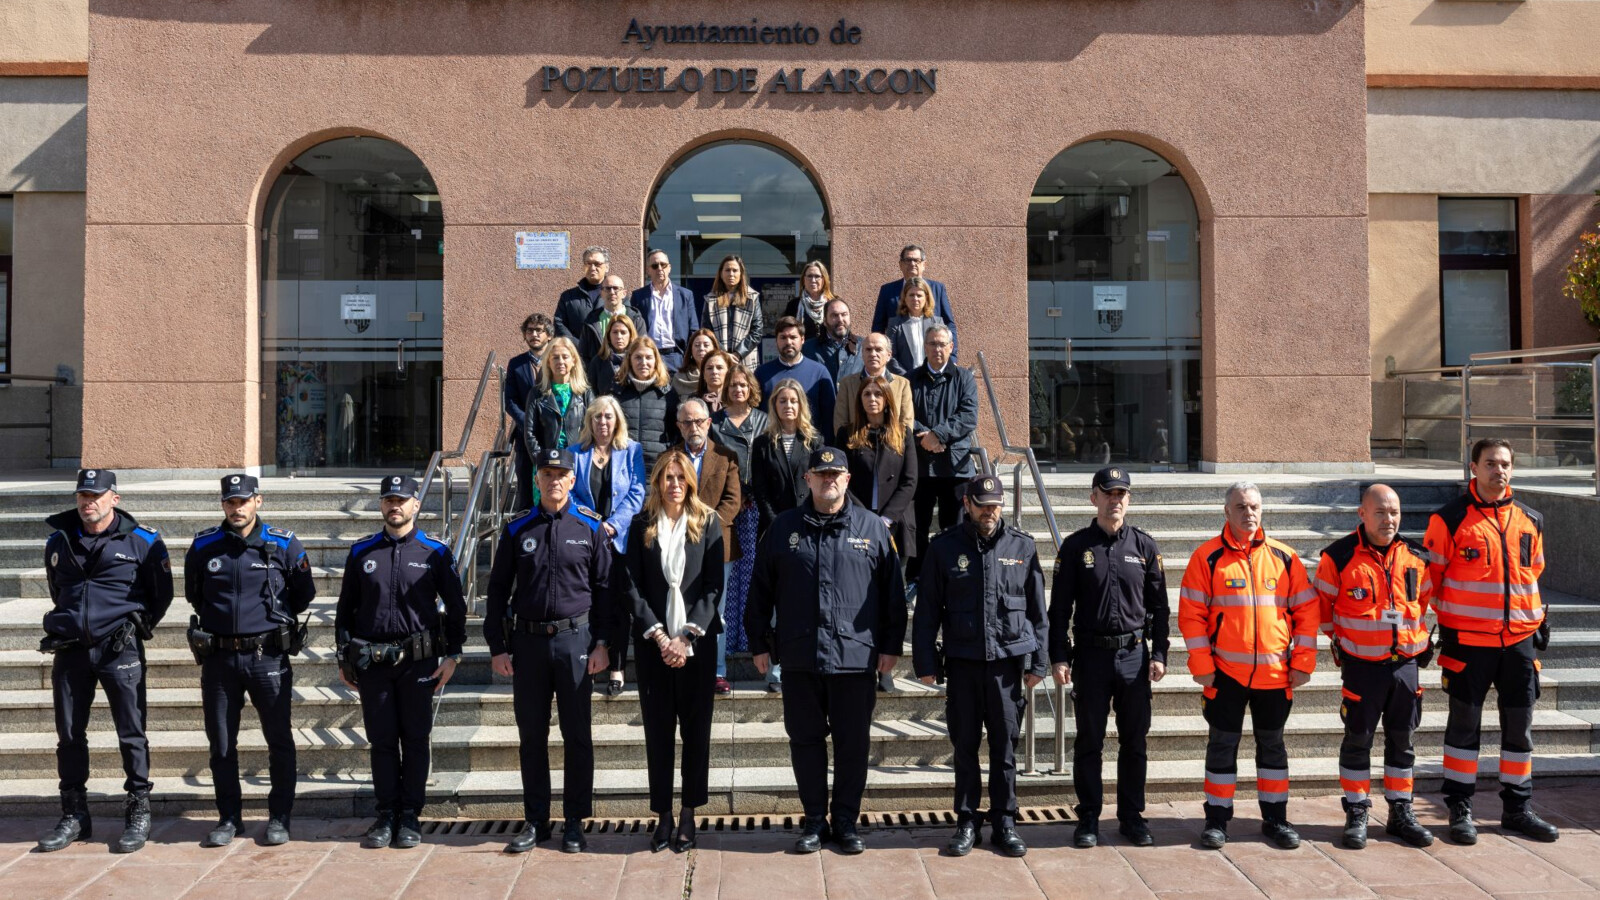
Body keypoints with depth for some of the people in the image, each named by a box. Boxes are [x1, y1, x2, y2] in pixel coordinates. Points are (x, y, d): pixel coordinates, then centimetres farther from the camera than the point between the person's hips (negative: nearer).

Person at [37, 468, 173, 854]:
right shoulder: (58, 541, 8)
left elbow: (162, 594, 7)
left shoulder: (143, 541, -2)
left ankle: (138, 814, 8)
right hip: (70, 649, 4)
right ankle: (74, 817, 20)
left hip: (119, 650, -4)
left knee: (131, 734, -1)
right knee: (69, 735, 9)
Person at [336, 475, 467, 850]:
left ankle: (410, 815, 14)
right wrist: (344, 659, 9)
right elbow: (345, 608, 12)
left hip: (419, 662, -2)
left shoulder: (435, 553, 2)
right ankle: (386, 814, 17)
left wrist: (452, 655, -1)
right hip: (371, 662, 2)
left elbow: (455, 607, 4)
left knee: (415, 739, 4)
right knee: (381, 740, 7)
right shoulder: (361, 552, 7)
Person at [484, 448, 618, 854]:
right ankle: (536, 820, 20)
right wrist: (497, 646, 3)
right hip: (527, 641, 2)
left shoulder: (590, 527, 3)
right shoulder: (518, 530, 6)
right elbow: (498, 589, 9)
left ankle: (574, 822, 14)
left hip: (575, 640, -2)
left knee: (577, 736, 4)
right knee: (531, 736, 9)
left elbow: (605, 587, 3)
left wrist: (602, 643, -4)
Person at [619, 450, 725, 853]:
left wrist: (688, 637, -11)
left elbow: (714, 586, -2)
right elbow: (632, 586, 1)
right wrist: (659, 637, -9)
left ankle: (689, 814, 13)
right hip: (653, 642, 1)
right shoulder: (641, 526, 5)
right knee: (657, 729, 4)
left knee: (696, 728, 3)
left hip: (697, 641, -1)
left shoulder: (707, 523, 3)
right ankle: (663, 815, 12)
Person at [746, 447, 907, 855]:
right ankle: (815, 819, 21)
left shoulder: (872, 529, 5)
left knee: (852, 743, 7)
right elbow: (761, 591, 10)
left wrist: (891, 645, 3)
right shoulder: (784, 529, 7)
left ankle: (846, 820, 20)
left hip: (856, 655, -1)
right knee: (806, 740, 8)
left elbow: (892, 592, 7)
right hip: (799, 657, 1)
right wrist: (759, 642, 7)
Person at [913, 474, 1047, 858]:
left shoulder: (1022, 546, 4)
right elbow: (927, 610, 4)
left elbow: (1038, 610, 8)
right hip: (962, 662, 0)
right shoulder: (945, 547, 1)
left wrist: (1037, 663, 5)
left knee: (1005, 746, 6)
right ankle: (967, 822, 19)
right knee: (965, 746, 7)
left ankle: (1004, 822, 19)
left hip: (1008, 660, 0)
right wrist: (926, 663, 0)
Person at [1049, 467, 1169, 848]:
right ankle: (1089, 818, 15)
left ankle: (1132, 816, 20)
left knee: (1134, 741, 8)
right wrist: (1059, 656, -5)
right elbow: (1060, 607, 1)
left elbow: (1159, 606, 10)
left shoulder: (1145, 546, 6)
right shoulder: (1076, 546, 1)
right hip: (1090, 655, -1)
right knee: (1089, 741, 5)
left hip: (1135, 655, 2)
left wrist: (1158, 654, 3)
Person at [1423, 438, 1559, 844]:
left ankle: (1517, 808, 23)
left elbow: (1533, 573, 20)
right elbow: (1432, 576, -3)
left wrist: (1539, 618, 15)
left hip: (1520, 639, 4)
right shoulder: (1450, 519, -6)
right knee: (1464, 724, 4)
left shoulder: (1530, 520, 9)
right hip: (1468, 640, -4)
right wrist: (1443, 627, -5)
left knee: (1519, 725, 11)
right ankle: (1459, 810, 12)